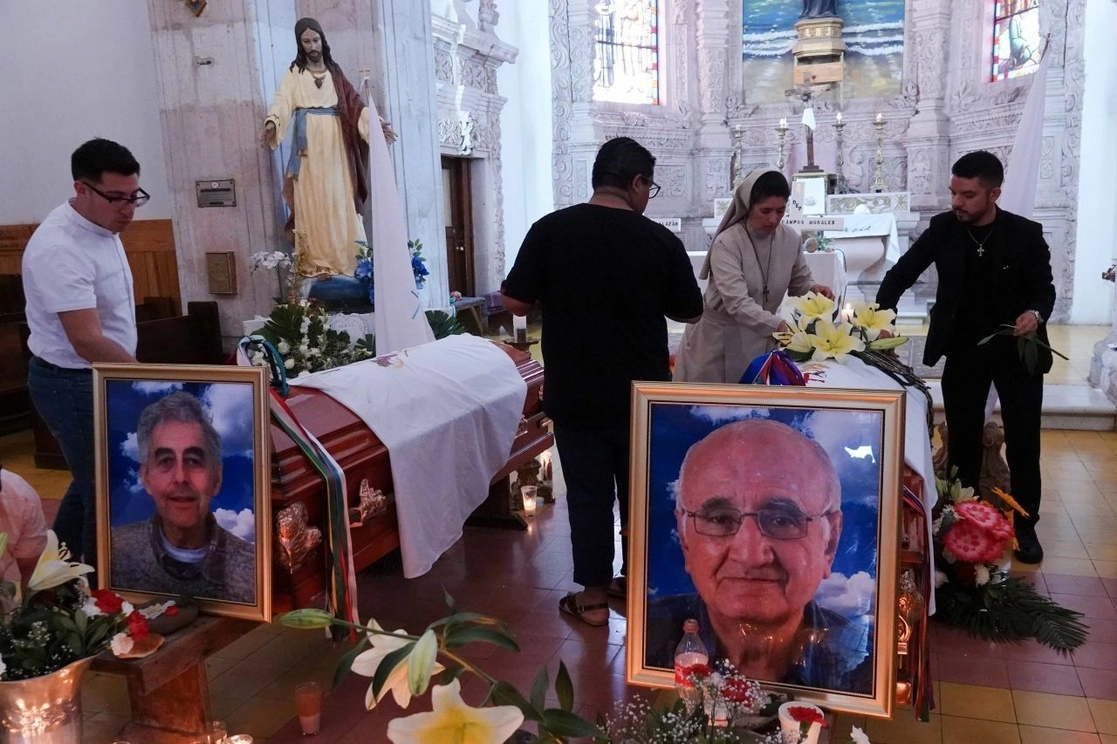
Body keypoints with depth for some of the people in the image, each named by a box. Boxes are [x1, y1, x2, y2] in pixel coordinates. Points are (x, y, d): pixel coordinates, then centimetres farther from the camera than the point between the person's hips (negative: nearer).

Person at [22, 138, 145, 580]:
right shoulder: (60, 249, -28)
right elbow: (87, 342, -32)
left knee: (93, 481, 23)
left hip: (102, 377, 10)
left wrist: (135, 376, 18)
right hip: (73, 384, -10)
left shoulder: (100, 227, 3)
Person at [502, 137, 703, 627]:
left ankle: (593, 596, 20)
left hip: (575, 395, 0)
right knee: (641, 489, 17)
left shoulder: (550, 230, -10)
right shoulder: (661, 240, -8)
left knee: (588, 494, 10)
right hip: (642, 394, 1)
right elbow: (690, 312, 3)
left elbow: (515, 303, -6)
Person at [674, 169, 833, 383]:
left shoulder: (790, 239, -5)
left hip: (762, 335, 4)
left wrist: (813, 289, -15)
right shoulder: (727, 243, -21)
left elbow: (799, 282, 9)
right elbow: (737, 303, -31)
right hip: (719, 337, -4)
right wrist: (778, 325, -44)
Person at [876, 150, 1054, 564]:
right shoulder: (943, 229, -7)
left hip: (1018, 349, -1)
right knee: (962, 441, 9)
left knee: (1023, 443, 8)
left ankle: (1025, 526, 23)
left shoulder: (1025, 234, -12)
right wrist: (880, 315, -25)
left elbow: (1044, 288, -5)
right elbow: (902, 273, -8)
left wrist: (1036, 313, -28)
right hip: (963, 350, 2)